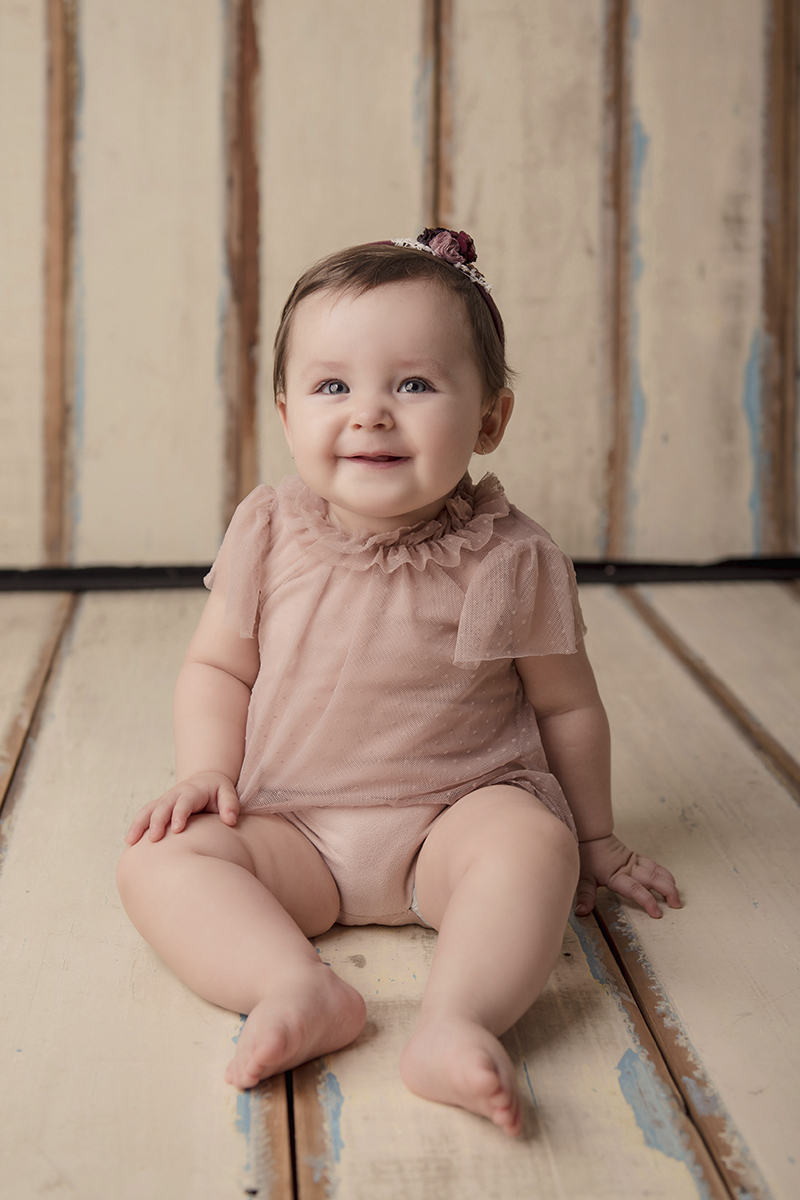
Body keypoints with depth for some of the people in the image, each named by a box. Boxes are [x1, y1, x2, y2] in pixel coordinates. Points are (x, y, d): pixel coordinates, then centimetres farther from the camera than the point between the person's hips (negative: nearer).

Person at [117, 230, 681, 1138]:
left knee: (532, 843, -33)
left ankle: (455, 1023, -46)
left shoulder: (512, 560, -8)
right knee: (158, 858, -20)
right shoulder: (267, 535, -3)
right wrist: (207, 771, -8)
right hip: (295, 833, 3)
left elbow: (566, 707, 4)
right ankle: (298, 991, -36)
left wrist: (597, 842, 13)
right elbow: (218, 667, 9)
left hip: (457, 819, -2)